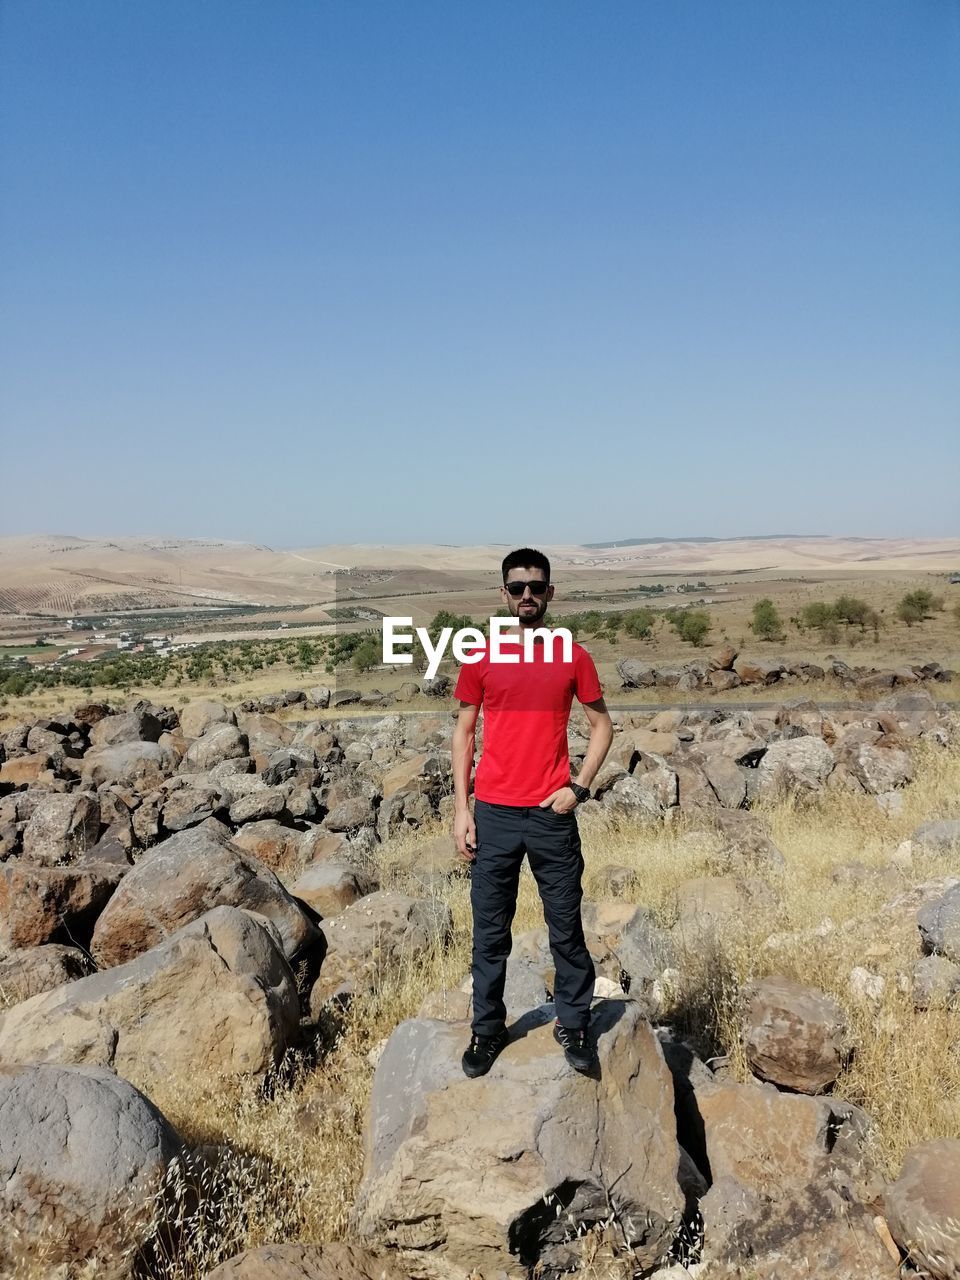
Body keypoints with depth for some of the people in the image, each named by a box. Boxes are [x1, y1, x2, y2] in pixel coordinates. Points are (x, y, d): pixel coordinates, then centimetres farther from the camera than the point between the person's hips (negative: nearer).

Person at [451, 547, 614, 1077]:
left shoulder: (573, 657, 1)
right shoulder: (479, 659, 2)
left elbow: (602, 725, 8)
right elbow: (463, 733, 6)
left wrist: (579, 787, -4)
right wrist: (461, 809, 0)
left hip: (552, 815, 0)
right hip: (492, 814, 0)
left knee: (566, 927, 8)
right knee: (490, 930, 9)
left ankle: (573, 1025, 25)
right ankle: (487, 1028, 24)